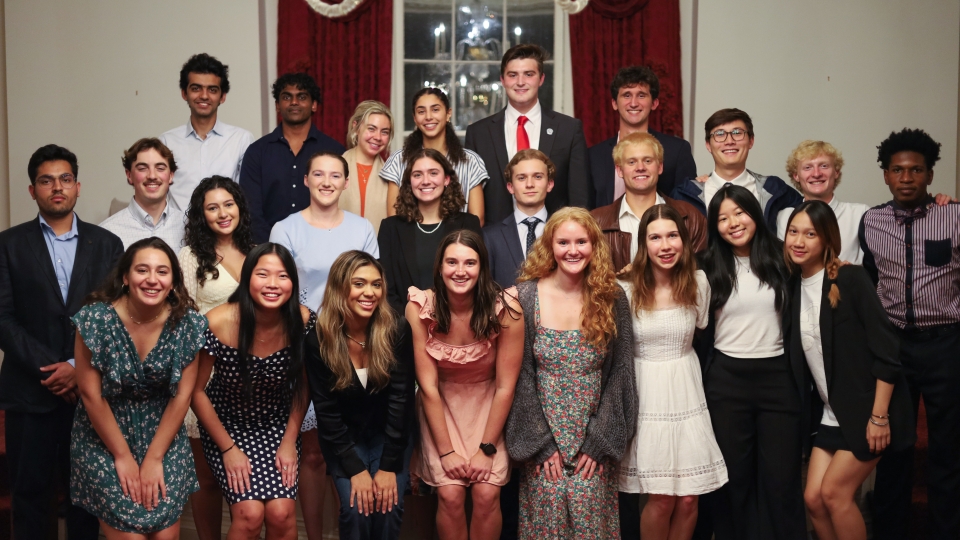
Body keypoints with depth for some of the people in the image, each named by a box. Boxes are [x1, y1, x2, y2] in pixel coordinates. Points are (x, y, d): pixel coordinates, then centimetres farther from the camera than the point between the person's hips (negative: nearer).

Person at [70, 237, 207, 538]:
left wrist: (154, 458, -8)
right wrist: (123, 456, -9)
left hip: (163, 434, 2)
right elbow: (91, 395, -11)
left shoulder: (188, 323, -11)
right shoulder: (95, 319, -16)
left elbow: (182, 394, -6)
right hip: (104, 436, -2)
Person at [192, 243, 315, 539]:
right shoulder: (218, 324, -24)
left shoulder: (303, 321, -16)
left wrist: (289, 442, -3)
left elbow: (303, 385, 0)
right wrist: (228, 448, -10)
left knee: (281, 513, -14)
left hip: (277, 424, 2)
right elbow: (196, 390, -11)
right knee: (250, 513, -18)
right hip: (226, 423, -2)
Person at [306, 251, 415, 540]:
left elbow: (401, 400, -16)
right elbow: (326, 410, -13)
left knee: (389, 506, -16)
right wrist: (356, 468, -17)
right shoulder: (319, 339, -18)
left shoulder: (397, 331, -19)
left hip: (388, 434, 0)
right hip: (343, 437, 0)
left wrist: (389, 465, -18)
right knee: (356, 508, -17)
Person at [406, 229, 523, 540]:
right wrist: (446, 450, -13)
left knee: (486, 495, -13)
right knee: (450, 495, -13)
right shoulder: (420, 308, -19)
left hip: (488, 405, 0)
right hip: (440, 406, 0)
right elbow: (428, 386, -14)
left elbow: (505, 387, -13)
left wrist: (487, 448, -13)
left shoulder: (505, 309, -21)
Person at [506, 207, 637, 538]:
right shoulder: (526, 297, -6)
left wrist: (599, 442, -7)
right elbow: (520, 374, -5)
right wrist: (541, 443, -9)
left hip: (595, 441, 1)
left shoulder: (612, 298, -1)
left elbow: (621, 372, -1)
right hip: (542, 439, -1)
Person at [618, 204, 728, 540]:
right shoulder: (627, 289, -12)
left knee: (688, 498, 5)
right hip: (647, 398, -3)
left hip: (687, 396, 3)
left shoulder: (698, 282, -3)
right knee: (662, 498, 1)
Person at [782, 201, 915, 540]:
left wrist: (879, 416, -18)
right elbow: (796, 356, 9)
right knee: (813, 498, 2)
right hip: (831, 414, 6)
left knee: (834, 492, -6)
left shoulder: (850, 279, -13)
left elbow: (886, 350, -16)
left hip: (868, 411, -6)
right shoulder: (794, 285, 5)